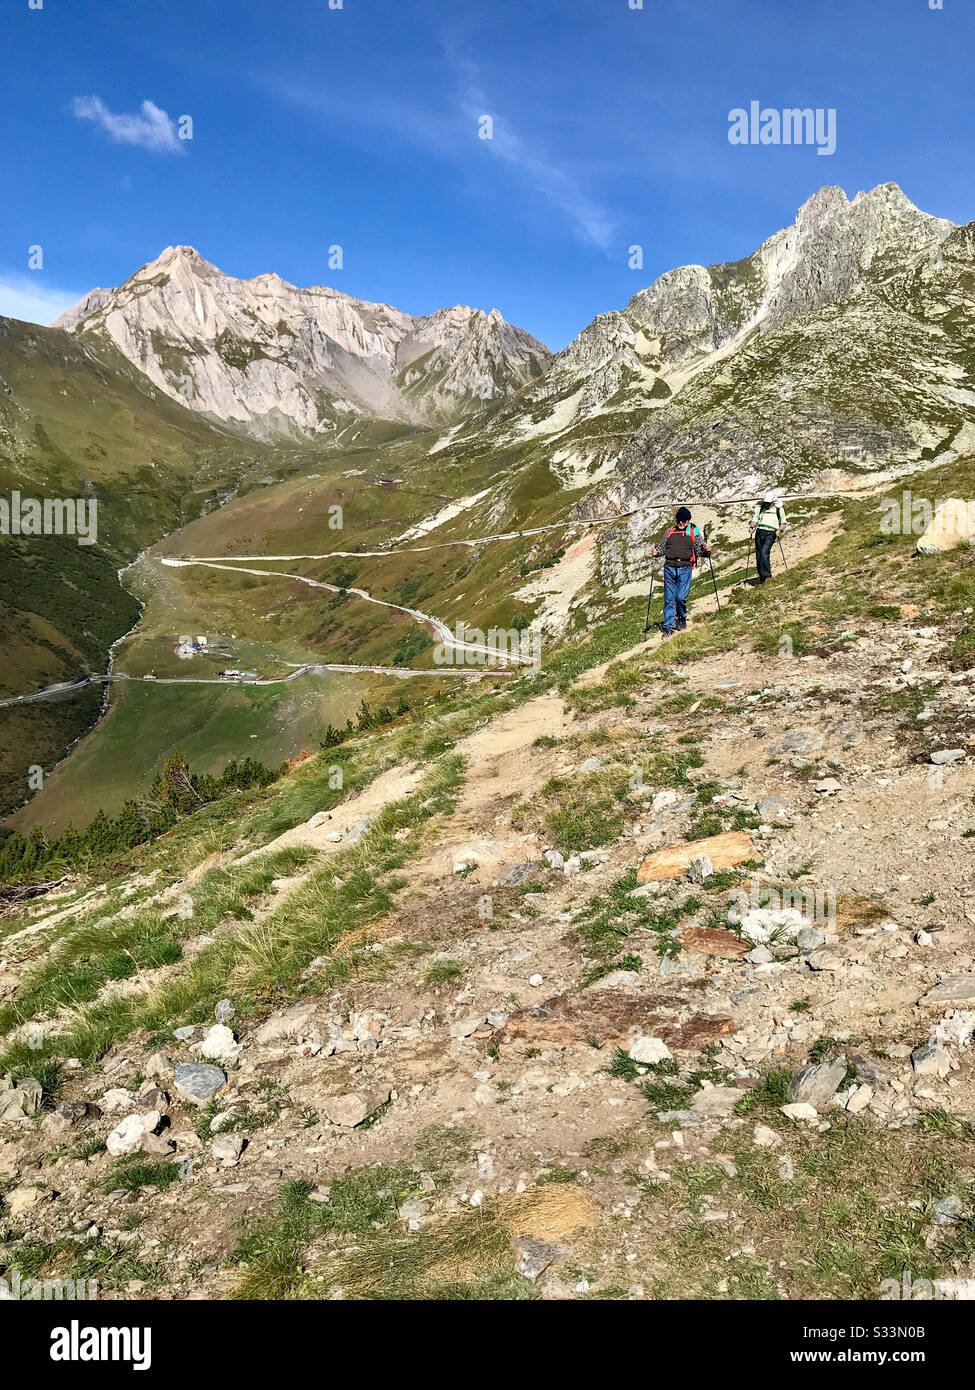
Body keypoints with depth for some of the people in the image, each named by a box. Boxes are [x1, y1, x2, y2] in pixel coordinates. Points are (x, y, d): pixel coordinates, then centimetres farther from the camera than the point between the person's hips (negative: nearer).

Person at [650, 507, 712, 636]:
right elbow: (661, 547, 20)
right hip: (669, 568, 2)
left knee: (681, 597, -11)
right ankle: (668, 626, 4)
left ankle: (682, 618, 16)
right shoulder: (670, 532, 17)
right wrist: (656, 551, -1)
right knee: (669, 598, 0)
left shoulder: (694, 532, 11)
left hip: (685, 568, -2)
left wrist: (706, 550, -14)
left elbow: (699, 549, 7)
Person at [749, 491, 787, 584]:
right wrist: (752, 526, -5)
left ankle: (766, 574, -15)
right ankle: (761, 576, 13)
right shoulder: (760, 508, 14)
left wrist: (780, 530, -6)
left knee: (764, 553, -21)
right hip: (760, 532, 4)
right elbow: (755, 519, 15)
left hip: (770, 533, -4)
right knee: (758, 554, 1)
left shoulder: (779, 509, 7)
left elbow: (783, 523, 13)